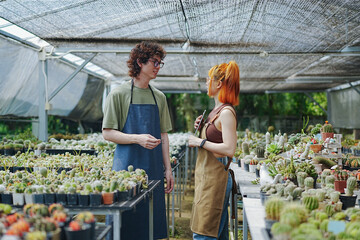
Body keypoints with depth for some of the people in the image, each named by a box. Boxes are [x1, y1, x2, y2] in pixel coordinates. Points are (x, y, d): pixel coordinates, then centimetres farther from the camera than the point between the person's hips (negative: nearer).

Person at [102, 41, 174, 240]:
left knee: (151, 223, 9)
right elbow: (107, 133, -7)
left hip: (153, 169, 5)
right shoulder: (119, 94, -4)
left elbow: (163, 136, 14)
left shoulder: (159, 97, 12)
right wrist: (138, 138, -20)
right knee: (125, 222, 1)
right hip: (127, 165, -5)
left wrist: (168, 169, 10)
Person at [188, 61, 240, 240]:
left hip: (214, 177, -10)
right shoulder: (217, 110, 14)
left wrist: (200, 142, -17)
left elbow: (229, 149, -24)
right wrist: (202, 128, 9)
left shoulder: (226, 112, -16)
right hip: (208, 176, 10)